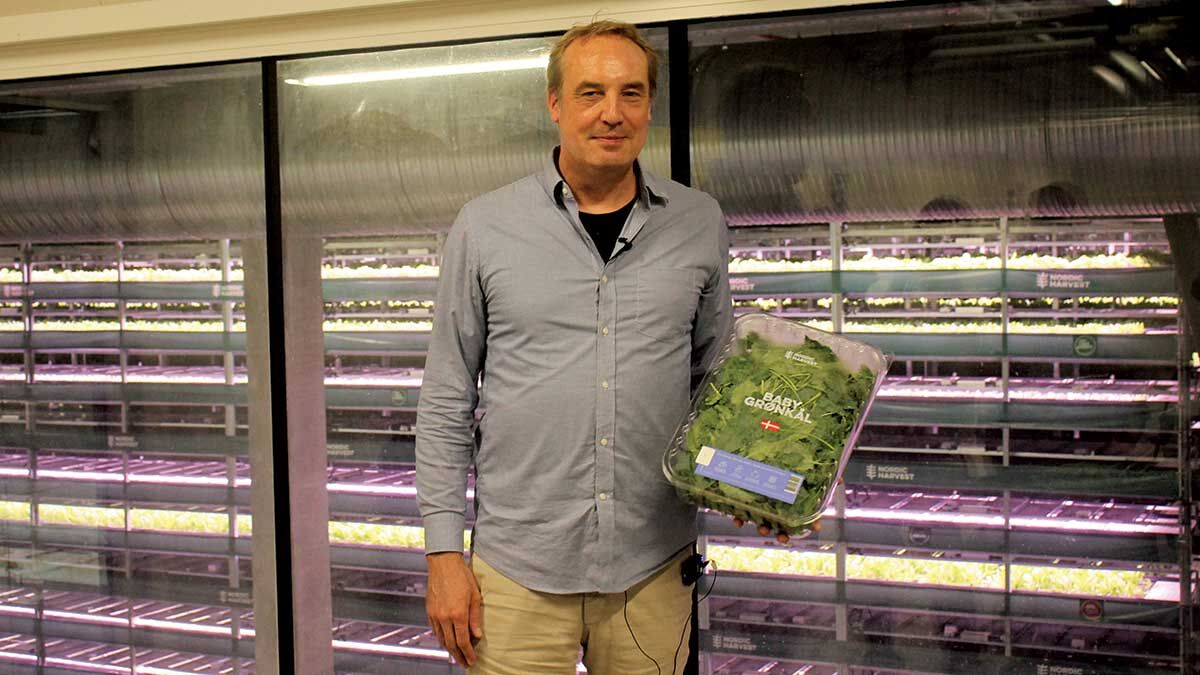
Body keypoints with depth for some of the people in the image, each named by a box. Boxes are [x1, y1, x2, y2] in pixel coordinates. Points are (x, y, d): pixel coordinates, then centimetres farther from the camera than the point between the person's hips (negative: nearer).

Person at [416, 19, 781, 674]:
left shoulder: (699, 223, 4)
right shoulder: (484, 226, -1)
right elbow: (446, 401, 2)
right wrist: (444, 553, -3)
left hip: (655, 568, 2)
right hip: (519, 568, -1)